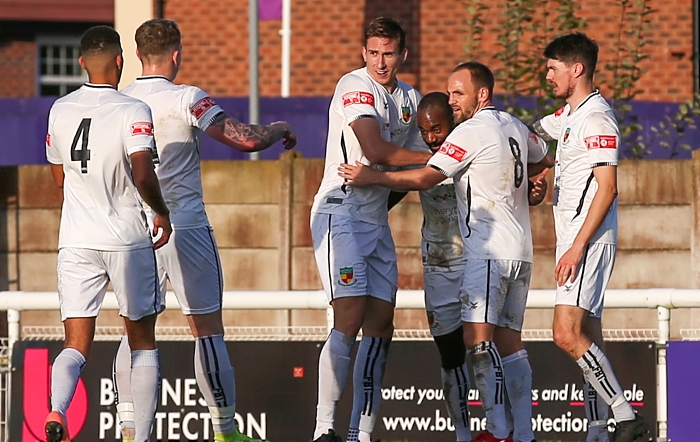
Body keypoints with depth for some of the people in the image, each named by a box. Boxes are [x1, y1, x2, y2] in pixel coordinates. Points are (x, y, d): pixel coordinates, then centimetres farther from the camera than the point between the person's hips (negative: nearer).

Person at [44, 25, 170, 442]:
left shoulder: (60, 110, 5)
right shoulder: (134, 111, -11)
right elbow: (142, 174, -23)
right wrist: (161, 211, -5)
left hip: (75, 240, 3)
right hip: (128, 238, -3)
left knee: (76, 345, 0)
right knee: (143, 341, 12)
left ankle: (57, 409, -28)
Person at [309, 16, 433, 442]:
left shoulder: (409, 98, 14)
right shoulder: (355, 88, -10)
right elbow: (376, 152, -21)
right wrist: (435, 158, -13)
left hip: (376, 219, 8)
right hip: (340, 212, -8)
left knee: (381, 326, 4)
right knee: (350, 319, -17)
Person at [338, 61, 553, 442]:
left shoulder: (471, 131, -11)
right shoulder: (516, 128, 14)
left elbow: (424, 178, -13)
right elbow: (544, 160, 34)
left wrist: (372, 177, -4)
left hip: (489, 250, -9)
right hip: (520, 250, 9)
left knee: (478, 337, -15)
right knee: (508, 341, 9)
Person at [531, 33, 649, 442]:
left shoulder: (597, 118, -13)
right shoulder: (569, 115, 17)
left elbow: (608, 188, -19)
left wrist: (578, 246, -22)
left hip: (589, 239, -10)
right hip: (575, 239, 10)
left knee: (568, 335, -18)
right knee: (587, 338, 7)